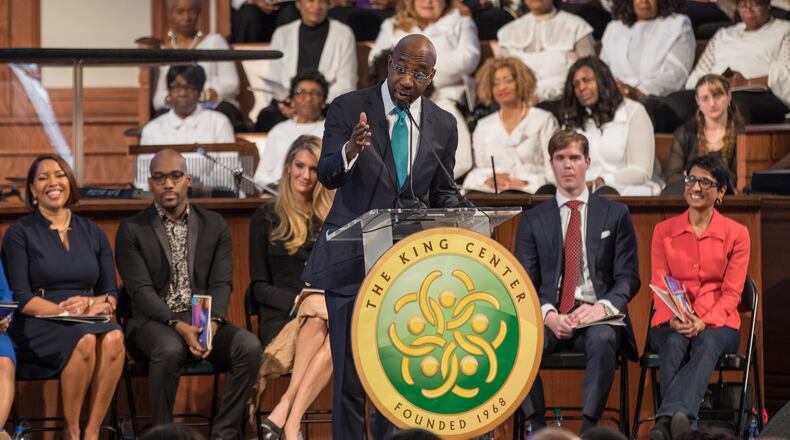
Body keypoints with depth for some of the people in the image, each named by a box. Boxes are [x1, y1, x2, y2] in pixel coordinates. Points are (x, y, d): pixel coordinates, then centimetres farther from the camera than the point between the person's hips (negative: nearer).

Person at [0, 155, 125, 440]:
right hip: (37, 328, -3)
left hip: (90, 321, 3)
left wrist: (91, 304, -11)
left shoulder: (92, 233, 16)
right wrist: (66, 310, -16)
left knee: (113, 338, -33)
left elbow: (111, 295, 12)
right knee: (85, 340, -36)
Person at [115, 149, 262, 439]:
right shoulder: (132, 230, 3)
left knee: (249, 346, -26)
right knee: (170, 349, -37)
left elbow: (221, 283, 4)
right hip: (154, 322, -3)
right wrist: (179, 325, -22)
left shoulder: (214, 226, 12)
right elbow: (141, 290, -7)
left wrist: (212, 323, -18)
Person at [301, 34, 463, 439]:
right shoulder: (348, 108, -5)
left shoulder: (443, 125, 4)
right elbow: (327, 176, -14)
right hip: (353, 259, -3)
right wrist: (351, 149, -36)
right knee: (350, 373, -1)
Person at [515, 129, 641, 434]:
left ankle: (588, 428, -34)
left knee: (603, 339, -37)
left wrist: (602, 307, -15)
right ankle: (537, 428, -24)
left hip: (597, 318, -1)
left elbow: (628, 277, 6)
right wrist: (548, 314, -13)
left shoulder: (616, 215, 12)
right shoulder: (533, 220, 15)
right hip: (550, 318, 1)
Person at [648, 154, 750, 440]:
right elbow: (659, 286, 4)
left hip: (717, 323, -1)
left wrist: (704, 322, -18)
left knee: (707, 343, -38)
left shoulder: (736, 234, 7)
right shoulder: (664, 231, 11)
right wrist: (674, 320, -17)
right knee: (675, 344, -36)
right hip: (671, 324, 1)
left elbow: (731, 293, 0)